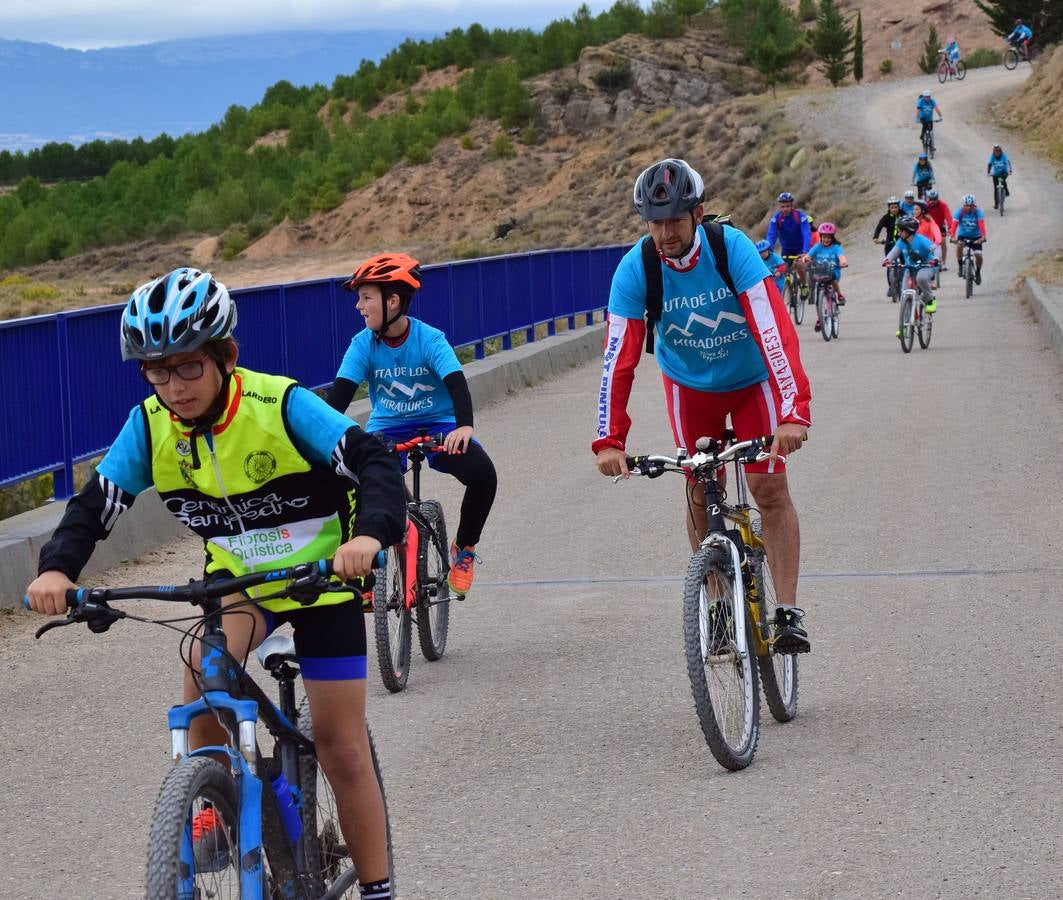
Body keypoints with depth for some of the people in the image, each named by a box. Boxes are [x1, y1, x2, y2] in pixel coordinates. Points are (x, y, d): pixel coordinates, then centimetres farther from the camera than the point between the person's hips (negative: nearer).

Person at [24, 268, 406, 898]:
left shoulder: (281, 405, -25)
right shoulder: (150, 427, -14)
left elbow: (376, 464, -31)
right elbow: (96, 504, -14)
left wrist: (369, 533, -51)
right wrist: (57, 569, -35)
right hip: (237, 580, 3)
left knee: (342, 749, -2)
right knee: (204, 667, -29)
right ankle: (216, 819, -8)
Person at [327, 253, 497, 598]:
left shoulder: (430, 339, -17)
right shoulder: (362, 344, -11)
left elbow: (456, 382, -28)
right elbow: (340, 394, -18)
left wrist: (464, 426, -47)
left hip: (438, 427, -2)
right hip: (387, 430, 2)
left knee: (482, 473, -28)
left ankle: (464, 548, 0)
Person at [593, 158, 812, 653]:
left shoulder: (732, 248, -31)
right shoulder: (635, 269, -25)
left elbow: (774, 330, -38)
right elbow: (619, 357, -27)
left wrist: (793, 412, -48)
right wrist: (610, 440, -35)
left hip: (750, 379, -2)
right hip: (689, 385, 2)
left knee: (770, 489, -10)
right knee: (700, 490, -1)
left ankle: (788, 613, -8)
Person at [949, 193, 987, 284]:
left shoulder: (978, 212, -17)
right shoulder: (959, 212, -16)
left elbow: (981, 225, -29)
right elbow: (954, 225, -27)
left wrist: (982, 237, -46)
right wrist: (953, 237, -45)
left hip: (975, 237, 0)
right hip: (962, 235, 0)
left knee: (978, 255, -15)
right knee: (959, 245, -32)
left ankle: (978, 272, 13)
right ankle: (960, 265, -11)